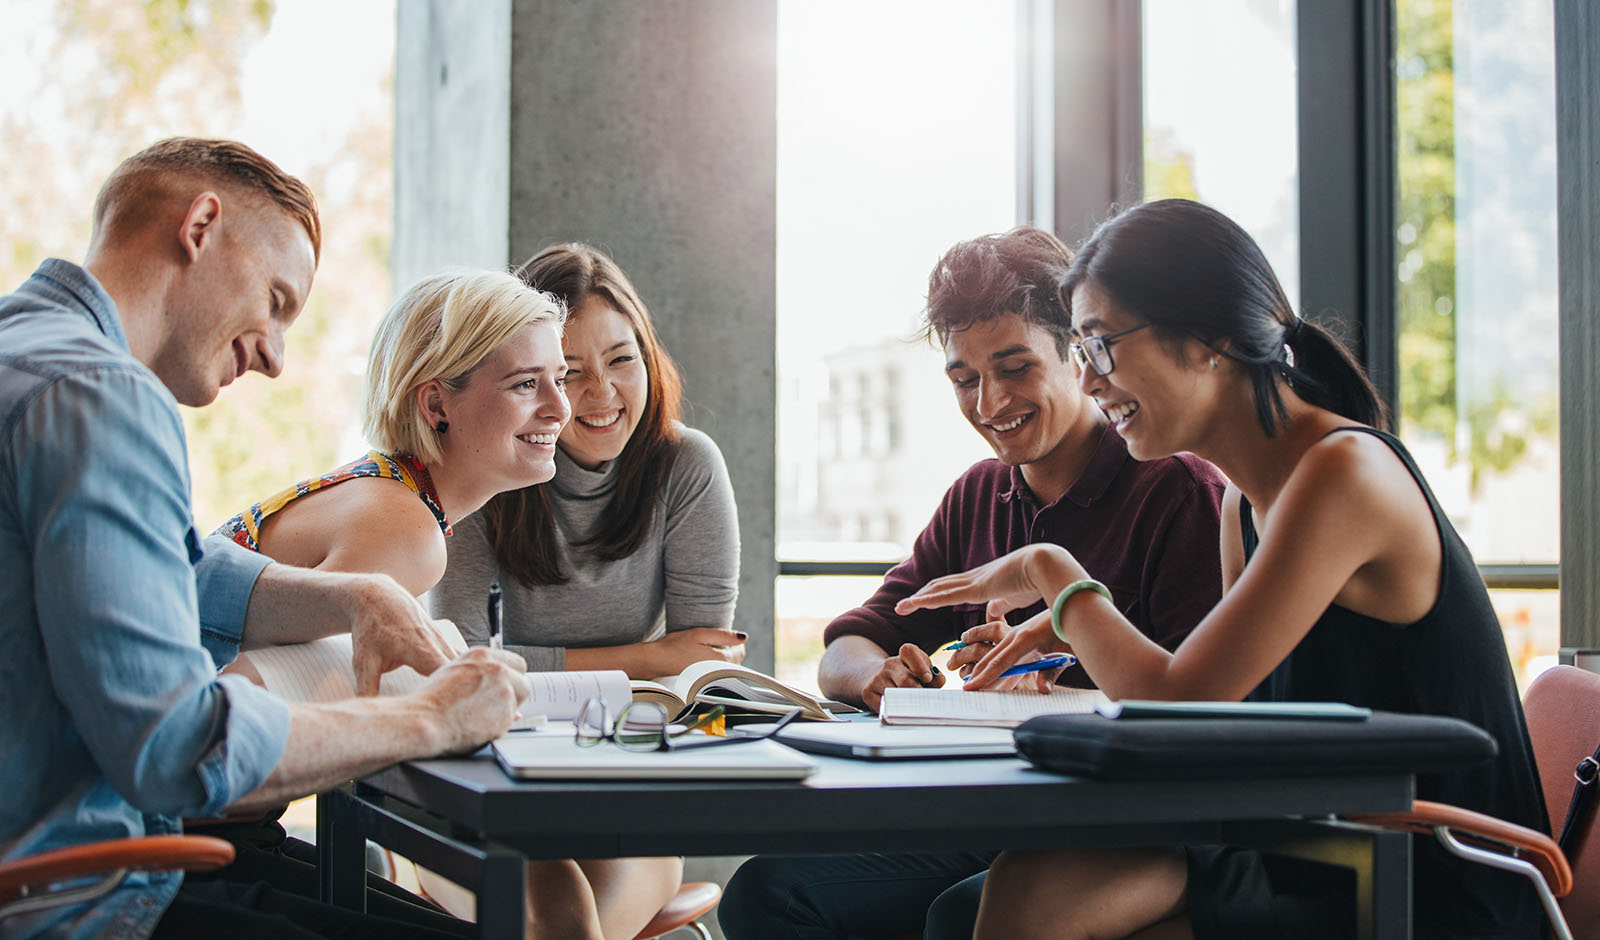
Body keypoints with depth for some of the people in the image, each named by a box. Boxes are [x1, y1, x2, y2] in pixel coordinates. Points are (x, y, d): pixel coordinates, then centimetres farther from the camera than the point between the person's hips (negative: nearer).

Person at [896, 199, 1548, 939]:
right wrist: (1076, 635, 4)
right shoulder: (1245, 502, 10)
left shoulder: (1346, 471, -18)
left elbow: (1176, 706, -20)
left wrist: (1054, 574, -5)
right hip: (1320, 866, 8)